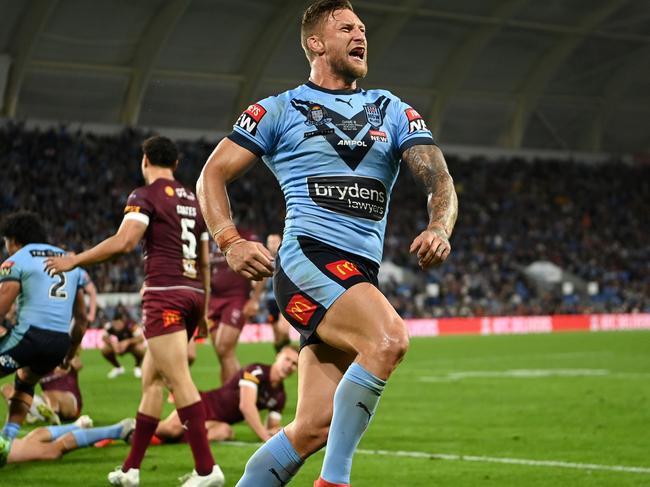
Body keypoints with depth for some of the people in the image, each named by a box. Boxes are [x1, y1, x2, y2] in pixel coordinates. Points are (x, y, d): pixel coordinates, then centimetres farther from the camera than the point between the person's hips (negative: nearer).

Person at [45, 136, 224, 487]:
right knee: (151, 379, 13)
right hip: (193, 292, 8)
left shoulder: (144, 196, -3)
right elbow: (205, 262, 22)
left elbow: (124, 241, -17)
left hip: (163, 291, -8)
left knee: (179, 380, -11)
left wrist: (75, 260, -8)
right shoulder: (194, 201, 20)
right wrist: (203, 311, 29)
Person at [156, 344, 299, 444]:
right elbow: (246, 406, -29)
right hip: (207, 404, -6)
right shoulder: (256, 371, -16)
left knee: (225, 432, -33)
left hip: (220, 422, 6)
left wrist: (274, 431, -13)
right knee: (173, 427, -36)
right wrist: (265, 436, -34)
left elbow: (272, 427, 13)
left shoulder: (280, 396, 5)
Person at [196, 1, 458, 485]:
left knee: (313, 428, -2)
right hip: (308, 257, -5)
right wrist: (231, 242, -10)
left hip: (361, 276, 5)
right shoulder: (279, 110, 9)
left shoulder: (393, 112, 20)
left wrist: (440, 229, -15)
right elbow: (213, 175, 9)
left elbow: (438, 178, 8)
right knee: (389, 339, -31)